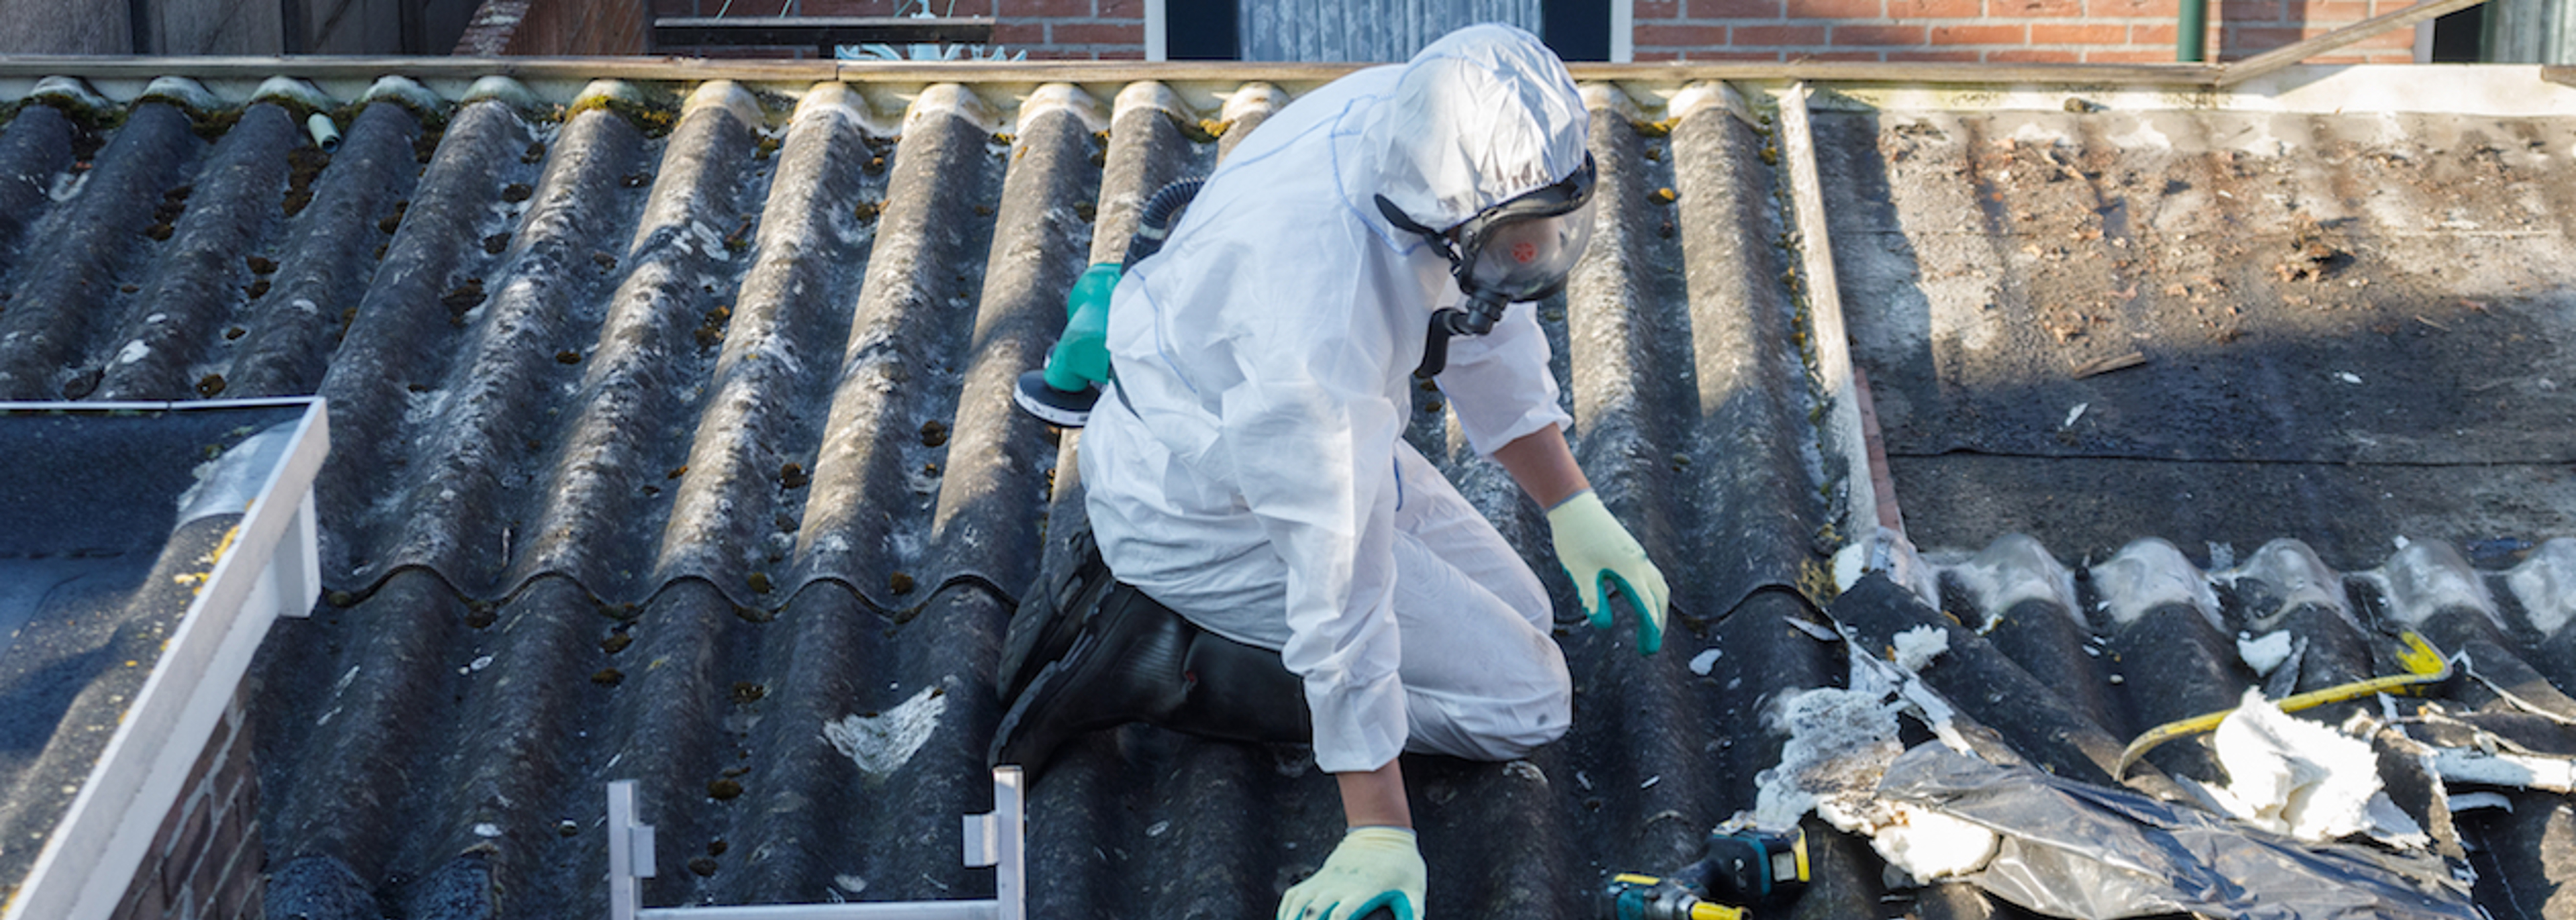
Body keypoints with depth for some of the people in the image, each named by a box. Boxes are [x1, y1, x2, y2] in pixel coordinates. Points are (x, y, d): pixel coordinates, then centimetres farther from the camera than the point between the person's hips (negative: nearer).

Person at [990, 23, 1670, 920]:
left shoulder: (1425, 122, -17)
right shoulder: (1324, 312, -40)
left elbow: (1487, 331, 4)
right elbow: (1341, 582, -34)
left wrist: (1575, 510, 4)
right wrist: (1379, 833, -28)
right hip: (1206, 516, -8)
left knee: (1518, 615, 19)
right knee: (1524, 698, -6)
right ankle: (1153, 654, -6)